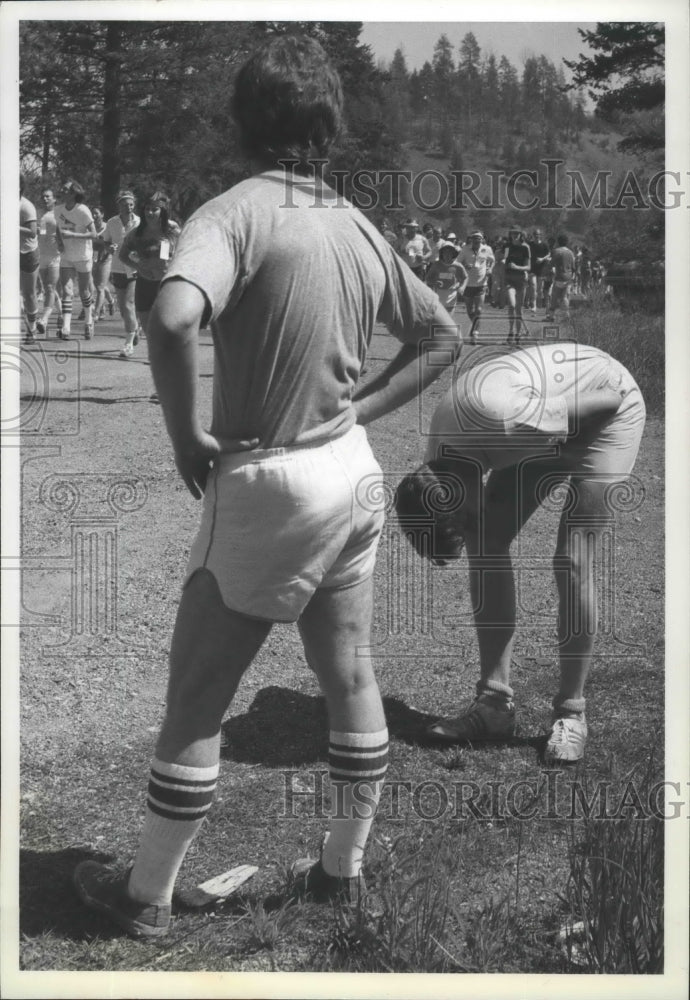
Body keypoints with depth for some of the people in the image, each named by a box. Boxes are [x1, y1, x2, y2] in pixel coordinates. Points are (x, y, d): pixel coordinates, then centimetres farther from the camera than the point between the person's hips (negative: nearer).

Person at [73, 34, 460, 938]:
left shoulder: (237, 213, -17)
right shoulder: (359, 228, 3)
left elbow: (172, 319, -35)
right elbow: (439, 335, 15)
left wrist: (185, 437, -20)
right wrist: (358, 411, 10)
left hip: (265, 484, -6)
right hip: (351, 470, 7)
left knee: (195, 698, 7)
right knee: (349, 678, 17)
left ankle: (148, 896, 21)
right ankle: (344, 867, 33)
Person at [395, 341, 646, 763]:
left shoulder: (499, 419, -39)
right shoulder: (441, 459, -15)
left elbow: (609, 396, -27)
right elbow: (476, 535, -2)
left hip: (611, 412, -7)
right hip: (556, 417, 7)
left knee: (573, 560, -15)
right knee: (487, 543, -4)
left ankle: (571, 713, -4)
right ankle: (495, 702, 1)